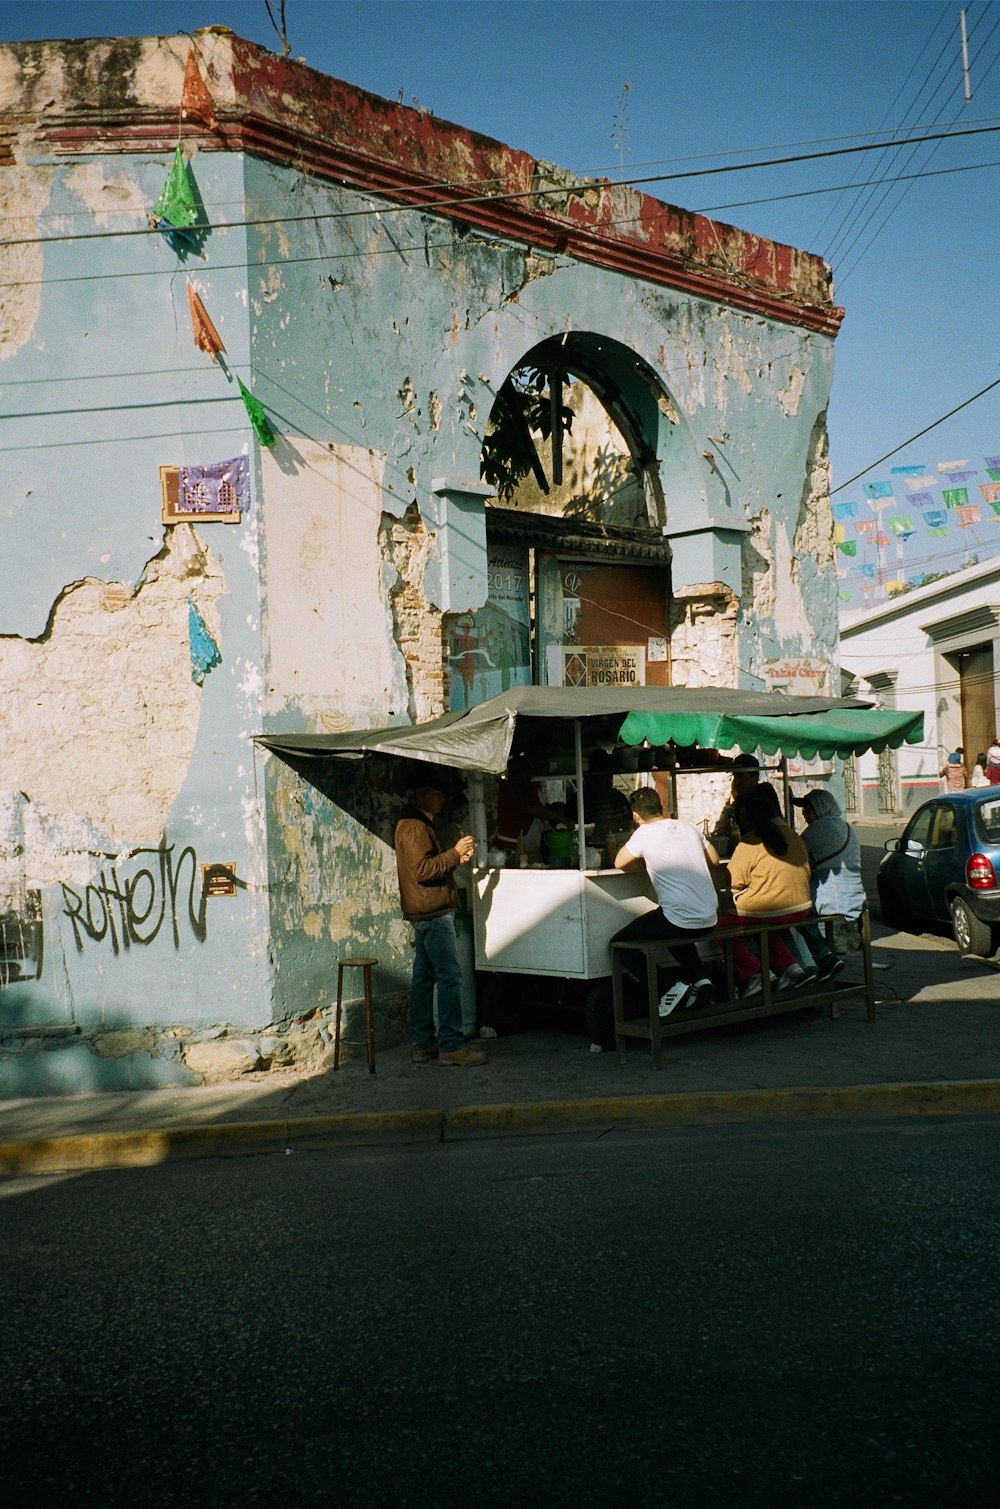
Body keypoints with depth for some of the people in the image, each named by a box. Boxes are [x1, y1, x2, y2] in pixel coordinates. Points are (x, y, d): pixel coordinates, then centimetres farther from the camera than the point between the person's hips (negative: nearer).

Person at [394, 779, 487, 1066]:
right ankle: (451, 1045, -9)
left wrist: (457, 858, 10)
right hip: (433, 912, -11)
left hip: (425, 913, 11)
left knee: (424, 976, 10)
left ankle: (422, 1044, 13)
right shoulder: (414, 827, -13)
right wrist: (455, 853, -16)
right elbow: (422, 870, -21)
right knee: (450, 975, -10)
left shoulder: (418, 825, 20)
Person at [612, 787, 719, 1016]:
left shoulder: (644, 833, -9)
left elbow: (619, 863, 1)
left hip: (681, 920, -7)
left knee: (619, 944, 7)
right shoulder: (689, 827, 8)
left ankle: (671, 987, -1)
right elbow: (714, 859, 19)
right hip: (708, 919, 7)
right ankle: (700, 979, 17)